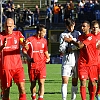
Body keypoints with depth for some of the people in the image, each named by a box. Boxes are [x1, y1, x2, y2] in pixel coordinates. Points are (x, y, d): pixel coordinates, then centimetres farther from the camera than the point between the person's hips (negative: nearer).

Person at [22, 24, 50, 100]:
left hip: (42, 65, 2)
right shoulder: (30, 40, -6)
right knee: (33, 83, 9)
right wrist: (28, 57, -18)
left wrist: (48, 57, 6)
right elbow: (24, 50, -2)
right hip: (32, 65, -2)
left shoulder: (44, 40, 9)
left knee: (41, 82, -11)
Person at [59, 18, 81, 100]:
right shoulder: (63, 35, 7)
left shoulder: (78, 34, 10)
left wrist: (69, 49, -11)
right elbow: (61, 49, -1)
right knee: (64, 81, -9)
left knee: (75, 81, 6)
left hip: (76, 61, 1)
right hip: (66, 60, -1)